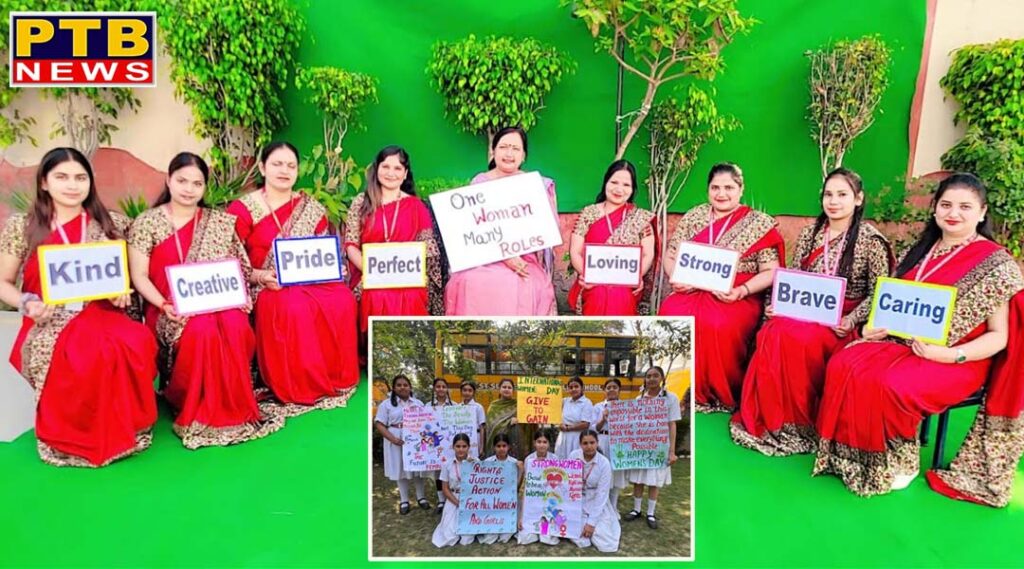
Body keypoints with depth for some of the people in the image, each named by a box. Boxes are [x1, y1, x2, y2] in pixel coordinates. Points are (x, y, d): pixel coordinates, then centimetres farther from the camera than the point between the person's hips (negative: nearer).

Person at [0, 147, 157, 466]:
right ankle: (72, 436, -11)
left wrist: (122, 290, -3)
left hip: (102, 315, 2)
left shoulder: (110, 223, 11)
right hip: (49, 324, -1)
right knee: (80, 355, -37)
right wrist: (27, 304, -10)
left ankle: (123, 429, -13)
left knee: (138, 343, -34)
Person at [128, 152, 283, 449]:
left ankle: (230, 408, -16)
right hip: (170, 311, -2)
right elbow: (139, 276, 0)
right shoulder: (146, 223, 5)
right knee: (202, 330, -34)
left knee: (236, 326, -32)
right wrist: (164, 305, -15)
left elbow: (238, 268, 8)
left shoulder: (220, 221, 12)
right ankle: (199, 412, -14)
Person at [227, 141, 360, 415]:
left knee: (343, 299, -28)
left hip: (310, 282, 4)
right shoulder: (242, 209, 1)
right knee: (296, 307, -37)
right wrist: (261, 276, -21)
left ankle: (336, 378, -12)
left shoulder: (311, 208, 12)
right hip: (266, 288, -3)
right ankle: (299, 388, -19)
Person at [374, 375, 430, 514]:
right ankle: (404, 500, 18)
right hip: (398, 441, -2)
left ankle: (420, 497, 25)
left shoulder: (418, 403, 9)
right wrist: (392, 438, -18)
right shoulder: (386, 404, -1)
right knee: (401, 470, 5)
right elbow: (379, 424, -5)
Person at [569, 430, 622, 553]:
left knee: (605, 543, -13)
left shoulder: (604, 463, -16)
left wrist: (591, 522, -18)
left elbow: (602, 494, -15)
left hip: (596, 503, 0)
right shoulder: (573, 456, -11)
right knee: (580, 539, -21)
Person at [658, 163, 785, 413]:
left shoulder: (760, 223, 4)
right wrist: (677, 278, -7)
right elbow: (670, 256, 14)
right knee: (670, 316, -28)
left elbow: (770, 272, 0)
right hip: (692, 291, 3)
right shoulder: (693, 216, 14)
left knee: (720, 326, -34)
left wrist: (741, 291, -17)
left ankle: (722, 394, -10)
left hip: (739, 298, -3)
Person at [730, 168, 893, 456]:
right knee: (771, 334, -28)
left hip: (840, 320, -4)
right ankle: (766, 420, -16)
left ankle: (797, 424, -17)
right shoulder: (810, 232, 12)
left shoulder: (871, 240, -2)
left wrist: (851, 321, -17)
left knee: (794, 338, -33)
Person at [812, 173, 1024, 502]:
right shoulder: (921, 250, 12)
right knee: (843, 365, -22)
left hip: (958, 360, -5)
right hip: (903, 342, 5)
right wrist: (876, 326, -4)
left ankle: (900, 460, -7)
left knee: (892, 385, -33)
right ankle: (851, 452, -10)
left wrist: (950, 355, -22)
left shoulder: (996, 263, -5)